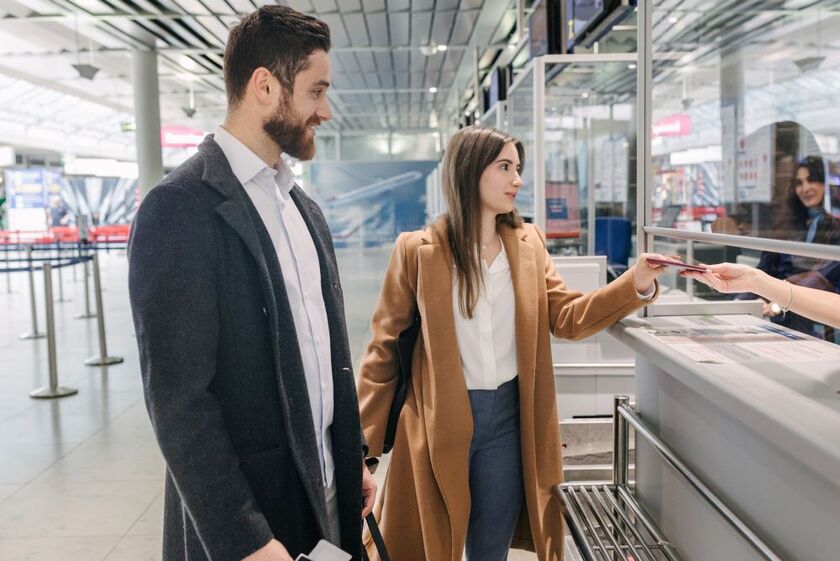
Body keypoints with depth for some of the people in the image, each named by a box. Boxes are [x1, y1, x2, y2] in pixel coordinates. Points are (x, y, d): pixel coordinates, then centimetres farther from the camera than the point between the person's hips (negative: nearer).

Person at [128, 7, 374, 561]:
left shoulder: (304, 207, 9)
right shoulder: (180, 207, -16)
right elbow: (176, 395, -20)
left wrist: (354, 459, 12)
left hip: (325, 495, 7)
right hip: (245, 513, -7)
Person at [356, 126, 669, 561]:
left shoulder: (528, 243, 4)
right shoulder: (417, 250, -9)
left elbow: (566, 317, -1)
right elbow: (385, 348, -5)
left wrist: (636, 283, -17)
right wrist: (364, 441, -5)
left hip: (508, 416, 3)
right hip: (437, 422, -3)